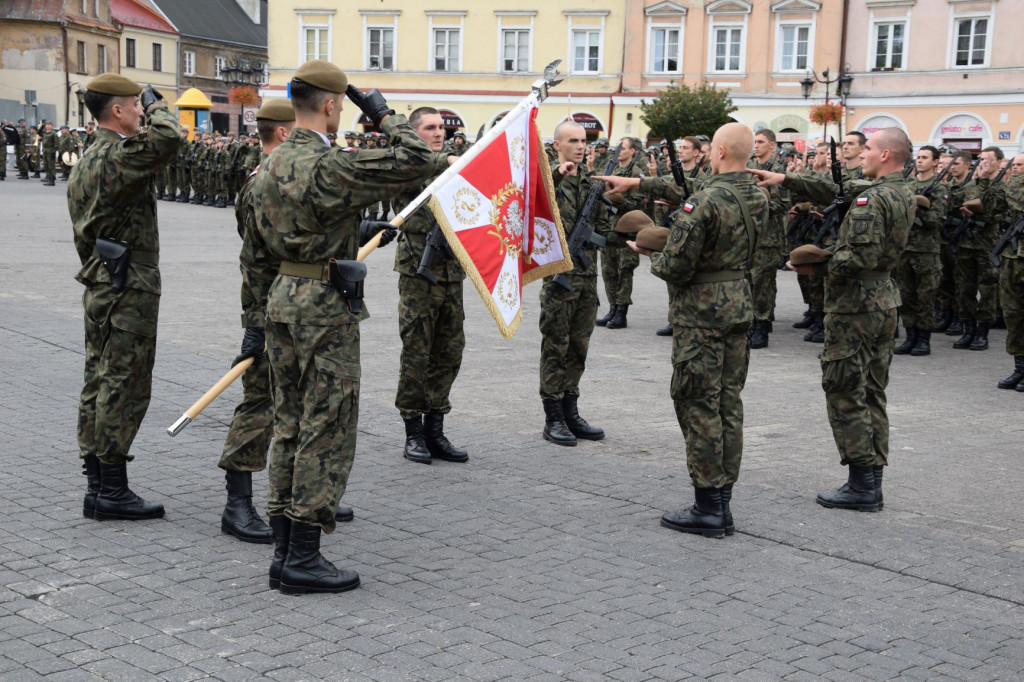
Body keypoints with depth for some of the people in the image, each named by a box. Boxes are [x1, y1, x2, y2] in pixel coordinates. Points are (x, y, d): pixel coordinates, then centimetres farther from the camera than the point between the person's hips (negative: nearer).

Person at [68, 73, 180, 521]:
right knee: (124, 387, -5)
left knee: (99, 384, 12)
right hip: (129, 288, -10)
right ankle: (112, 490, 0)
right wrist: (156, 105, -12)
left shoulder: (86, 161, 16)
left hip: (99, 284, 10)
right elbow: (167, 138, -33)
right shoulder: (117, 156, -17)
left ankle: (96, 485, 18)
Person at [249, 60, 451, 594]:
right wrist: (384, 116, -4)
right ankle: (303, 559, 1)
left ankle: (285, 551, 18)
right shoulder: (330, 166, -17)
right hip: (326, 307, -9)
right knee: (327, 430, -2)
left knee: (290, 425, 13)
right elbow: (418, 162, -18)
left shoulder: (271, 165, 10)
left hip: (282, 296, 9)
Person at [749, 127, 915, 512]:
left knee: (845, 393, -3)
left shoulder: (870, 200, -19)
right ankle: (872, 481, 19)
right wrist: (785, 179, 13)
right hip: (884, 302, 9)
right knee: (872, 393, 14)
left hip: (854, 305, -9)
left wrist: (816, 266, -15)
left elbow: (860, 257, -27)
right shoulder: (903, 195, 11)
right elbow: (837, 192, 15)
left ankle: (861, 484, -1)